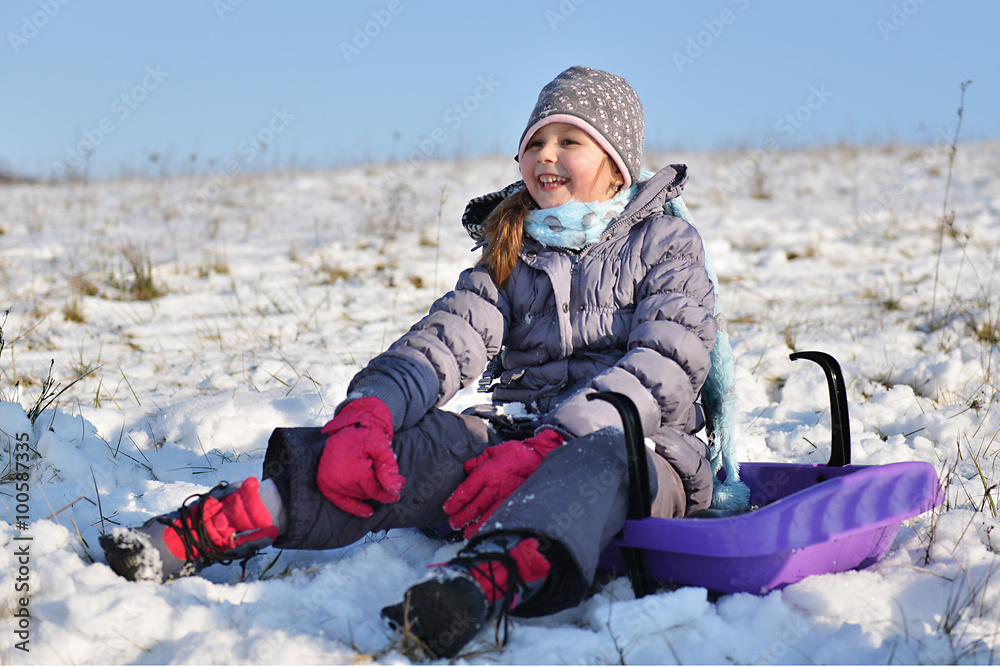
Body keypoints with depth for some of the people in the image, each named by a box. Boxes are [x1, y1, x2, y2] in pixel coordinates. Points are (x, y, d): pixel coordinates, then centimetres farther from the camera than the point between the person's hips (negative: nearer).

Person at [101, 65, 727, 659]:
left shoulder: (667, 244, 4)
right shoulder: (510, 252, 16)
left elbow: (664, 368, -12)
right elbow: (447, 340, 0)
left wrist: (545, 447, -26)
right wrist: (365, 411, -22)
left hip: (643, 446, -3)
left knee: (601, 458, -38)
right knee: (418, 443, -25)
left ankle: (490, 577, -68)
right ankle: (210, 529, -40)